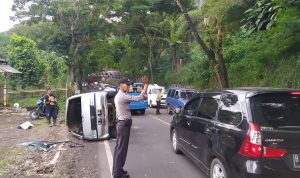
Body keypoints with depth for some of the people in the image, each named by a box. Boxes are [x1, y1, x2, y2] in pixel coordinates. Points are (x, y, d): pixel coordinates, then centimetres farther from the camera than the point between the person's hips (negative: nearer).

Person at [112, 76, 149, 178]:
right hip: (124, 124, -11)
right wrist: (146, 85, -14)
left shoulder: (118, 96, 15)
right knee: (122, 148, -5)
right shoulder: (123, 96, -18)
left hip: (121, 123, 11)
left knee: (119, 147, 14)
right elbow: (140, 98, -24)